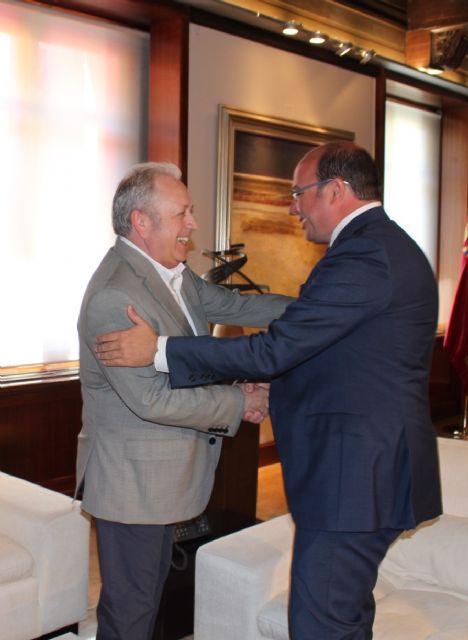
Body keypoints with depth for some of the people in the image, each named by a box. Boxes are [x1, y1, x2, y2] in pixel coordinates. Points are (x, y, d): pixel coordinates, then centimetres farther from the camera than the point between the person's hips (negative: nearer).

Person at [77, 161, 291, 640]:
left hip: (162, 473, 9)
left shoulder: (174, 274, 4)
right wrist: (239, 402, -18)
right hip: (131, 479, -9)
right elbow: (153, 399, -29)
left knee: (149, 588, 24)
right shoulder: (114, 296, -26)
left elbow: (236, 306, 8)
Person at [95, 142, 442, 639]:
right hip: (375, 467, 11)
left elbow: (274, 350, -23)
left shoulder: (362, 255, -20)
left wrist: (159, 349, -16)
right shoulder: (391, 245, 14)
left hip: (356, 475, -11)